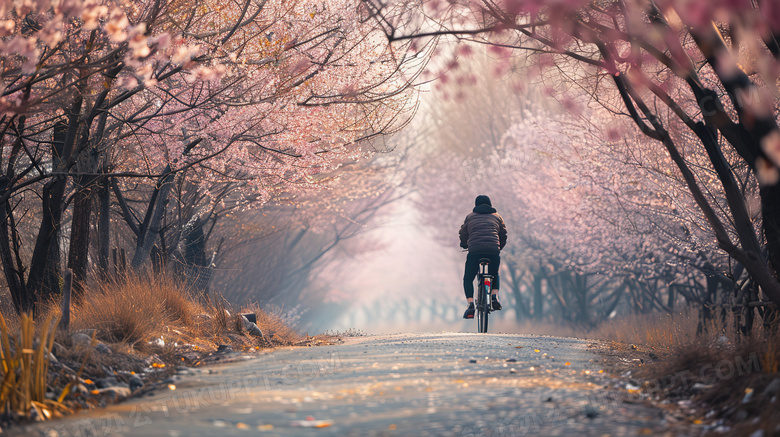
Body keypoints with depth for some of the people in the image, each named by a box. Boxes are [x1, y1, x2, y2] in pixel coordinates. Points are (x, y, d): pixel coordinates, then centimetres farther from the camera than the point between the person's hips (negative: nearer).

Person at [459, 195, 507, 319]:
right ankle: (494, 297, 4)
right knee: (494, 275, 28)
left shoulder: (470, 217, 19)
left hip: (474, 251, -2)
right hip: (494, 252, 2)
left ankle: (470, 304, -6)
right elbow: (503, 236, 24)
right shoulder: (497, 217, 22)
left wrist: (465, 245, 43)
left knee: (468, 279, 13)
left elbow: (463, 236, 22)